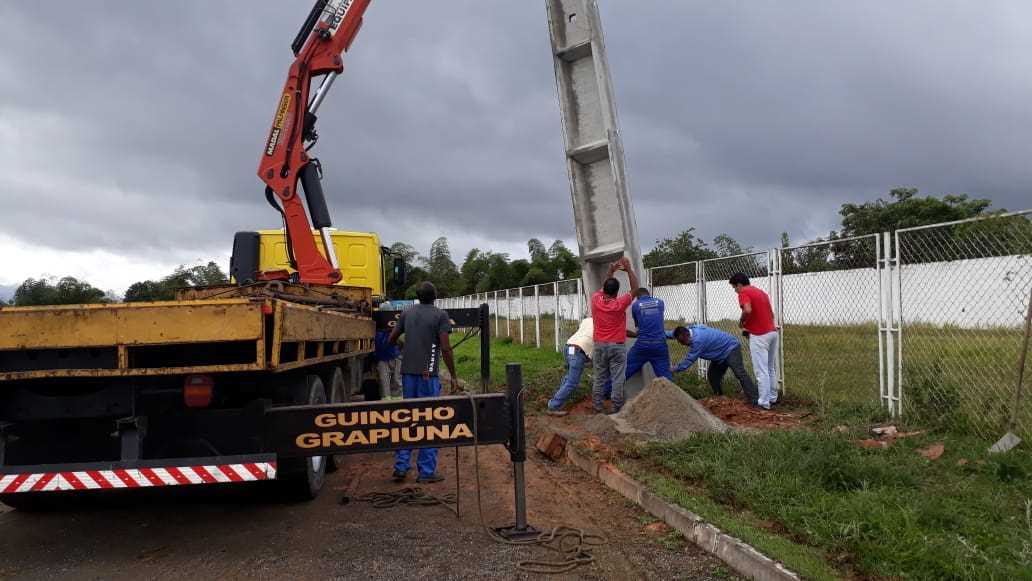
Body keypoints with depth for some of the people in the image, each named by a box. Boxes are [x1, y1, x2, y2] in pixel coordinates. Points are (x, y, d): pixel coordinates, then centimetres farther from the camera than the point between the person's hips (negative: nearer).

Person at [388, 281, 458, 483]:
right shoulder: (440, 315, -5)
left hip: (407, 372, 5)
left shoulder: (407, 313, 10)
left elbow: (392, 339, 17)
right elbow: (445, 348, -12)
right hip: (428, 374, -5)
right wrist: (453, 377, -6)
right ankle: (426, 472, 3)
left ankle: (401, 467, 13)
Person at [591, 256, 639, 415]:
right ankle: (616, 408, 0)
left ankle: (597, 407, 13)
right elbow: (635, 289, -4)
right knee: (617, 379, 0)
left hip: (599, 345, 4)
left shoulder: (595, 301, -4)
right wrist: (629, 269, -9)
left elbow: (601, 289, 17)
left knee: (599, 378, 10)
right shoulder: (620, 304, -13)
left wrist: (610, 272, 15)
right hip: (617, 346, -4)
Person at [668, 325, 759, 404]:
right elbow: (675, 333, 17)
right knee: (712, 375, 10)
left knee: (740, 373, -23)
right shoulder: (691, 330, -4)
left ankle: (754, 402, -28)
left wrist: (674, 370, -14)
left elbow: (689, 360, -24)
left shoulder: (698, 340, -32)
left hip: (731, 348, -11)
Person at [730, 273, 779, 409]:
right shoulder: (761, 292, 19)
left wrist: (741, 322, -8)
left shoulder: (744, 292, -7)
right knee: (771, 369, 18)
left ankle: (764, 402, 0)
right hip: (772, 332, 9)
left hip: (760, 335, -9)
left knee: (761, 371, -3)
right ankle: (772, 397, 26)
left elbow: (747, 310, -26)